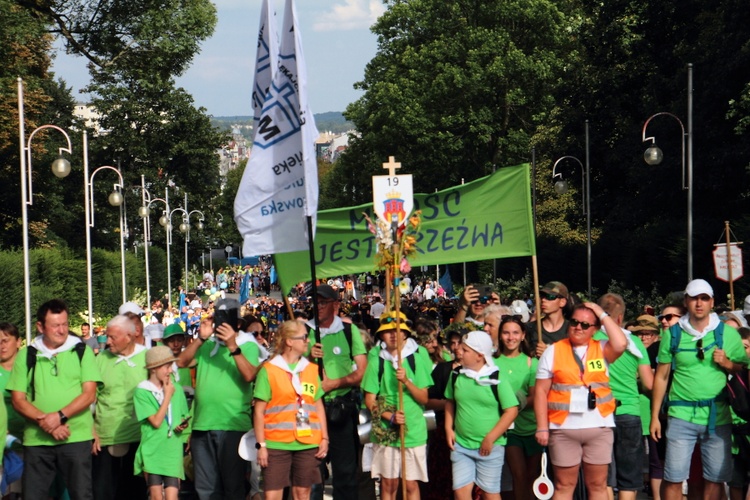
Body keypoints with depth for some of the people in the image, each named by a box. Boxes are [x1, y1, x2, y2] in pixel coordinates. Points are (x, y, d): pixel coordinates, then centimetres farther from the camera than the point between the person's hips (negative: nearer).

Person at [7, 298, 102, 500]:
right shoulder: (26, 356, 8)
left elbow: (89, 394, -2)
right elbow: (18, 400, 3)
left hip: (76, 438, -1)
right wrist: (45, 422, -12)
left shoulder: (82, 351, 5)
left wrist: (60, 416, -16)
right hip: (36, 440, 1)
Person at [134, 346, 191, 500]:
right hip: (152, 452, -3)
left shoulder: (176, 390, 8)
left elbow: (183, 418, 20)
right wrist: (168, 395, -7)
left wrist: (182, 425, -3)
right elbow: (156, 421, -12)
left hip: (173, 451, 3)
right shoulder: (142, 391, -5)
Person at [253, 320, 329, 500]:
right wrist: (261, 445, -7)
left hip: (308, 444, 4)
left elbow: (319, 406, 13)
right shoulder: (269, 370, -3)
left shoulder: (312, 369, 11)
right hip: (277, 444, -4)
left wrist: (324, 438, 6)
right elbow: (259, 411, -3)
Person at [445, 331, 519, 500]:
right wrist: (449, 428, 5)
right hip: (461, 445, 4)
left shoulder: (496, 379, -11)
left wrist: (490, 439, -13)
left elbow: (511, 411, -11)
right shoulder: (456, 376, 2)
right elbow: (450, 402, 18)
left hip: (490, 447, -4)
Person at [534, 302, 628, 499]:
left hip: (599, 427, 1)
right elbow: (541, 391, 2)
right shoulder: (553, 351, 4)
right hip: (563, 428, -1)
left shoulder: (602, 349, 6)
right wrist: (542, 427, -5)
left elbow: (620, 344, -17)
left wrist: (603, 314, -8)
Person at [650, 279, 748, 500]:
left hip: (717, 417, 1)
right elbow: (661, 377, 7)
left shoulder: (727, 333, 4)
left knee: (715, 478, 6)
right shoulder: (673, 333, 4)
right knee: (673, 478, -2)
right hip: (681, 416, -1)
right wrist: (655, 416, 4)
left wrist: (727, 364, -10)